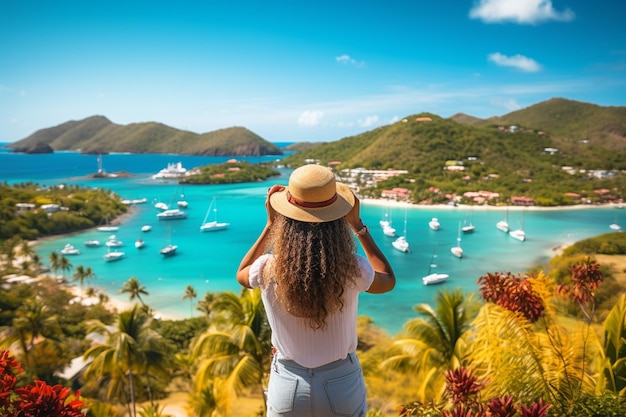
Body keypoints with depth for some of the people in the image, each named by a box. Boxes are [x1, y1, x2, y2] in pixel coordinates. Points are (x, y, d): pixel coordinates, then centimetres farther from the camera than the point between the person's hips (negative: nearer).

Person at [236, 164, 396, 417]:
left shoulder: (269, 270, -21)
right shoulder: (352, 270, -22)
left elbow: (242, 275, 6)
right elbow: (389, 281, 3)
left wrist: (270, 224, 0)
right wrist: (358, 225, -1)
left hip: (288, 385, 0)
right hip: (343, 384, 0)